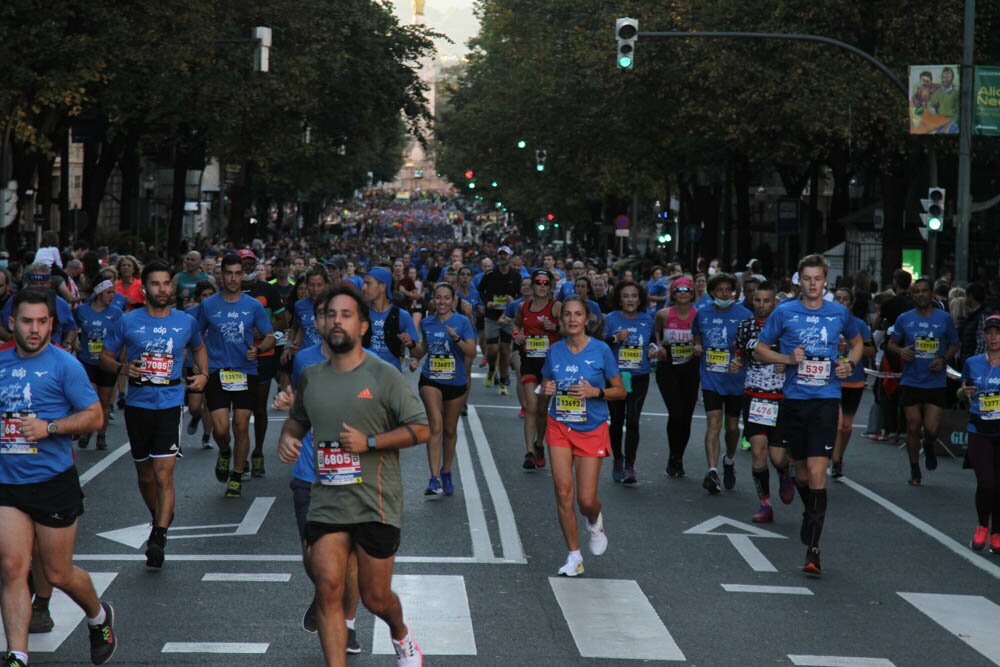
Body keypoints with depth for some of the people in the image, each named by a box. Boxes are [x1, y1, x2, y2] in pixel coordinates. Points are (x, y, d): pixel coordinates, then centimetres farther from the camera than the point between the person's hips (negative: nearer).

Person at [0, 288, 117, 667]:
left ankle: (99, 618, 36)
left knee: (57, 574, 7)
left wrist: (49, 427, -20)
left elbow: (94, 417, -8)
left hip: (53, 482, -4)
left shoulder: (64, 365, -7)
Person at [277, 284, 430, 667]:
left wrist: (369, 442, -15)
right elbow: (298, 417, 27)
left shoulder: (384, 376, -6)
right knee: (328, 589, -9)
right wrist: (287, 436, 4)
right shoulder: (310, 377, 9)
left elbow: (421, 429, -6)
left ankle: (402, 636, 39)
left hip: (376, 504, -3)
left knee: (375, 597, 6)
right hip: (326, 503, 3)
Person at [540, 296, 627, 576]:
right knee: (563, 492, -7)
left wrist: (595, 392, -19)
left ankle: (595, 523, 34)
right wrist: (546, 390, -6)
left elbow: (620, 391, -1)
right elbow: (545, 384, 17)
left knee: (586, 500, -4)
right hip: (560, 427, 2)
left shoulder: (601, 350, -7)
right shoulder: (555, 351, 2)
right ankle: (574, 556, 5)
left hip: (592, 430, -2)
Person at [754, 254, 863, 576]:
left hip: (826, 401, -2)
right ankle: (811, 515, 44)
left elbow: (856, 342, 23)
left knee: (817, 473, -12)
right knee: (801, 471, 13)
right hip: (793, 400, 2)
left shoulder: (840, 313, 5)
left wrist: (850, 363, 3)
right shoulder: (784, 313, 2)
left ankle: (813, 548, -13)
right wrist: (788, 358, -9)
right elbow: (760, 349, 8)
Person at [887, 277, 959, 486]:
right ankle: (914, 471, 19)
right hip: (911, 382, 1)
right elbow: (892, 343, 11)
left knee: (931, 428, -8)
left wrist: (944, 359, -8)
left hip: (936, 383, -1)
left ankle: (929, 446, 30)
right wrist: (900, 351, -12)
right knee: (913, 427, 4)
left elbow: (954, 344, 11)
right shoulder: (905, 319, 2)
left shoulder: (945, 318, 1)